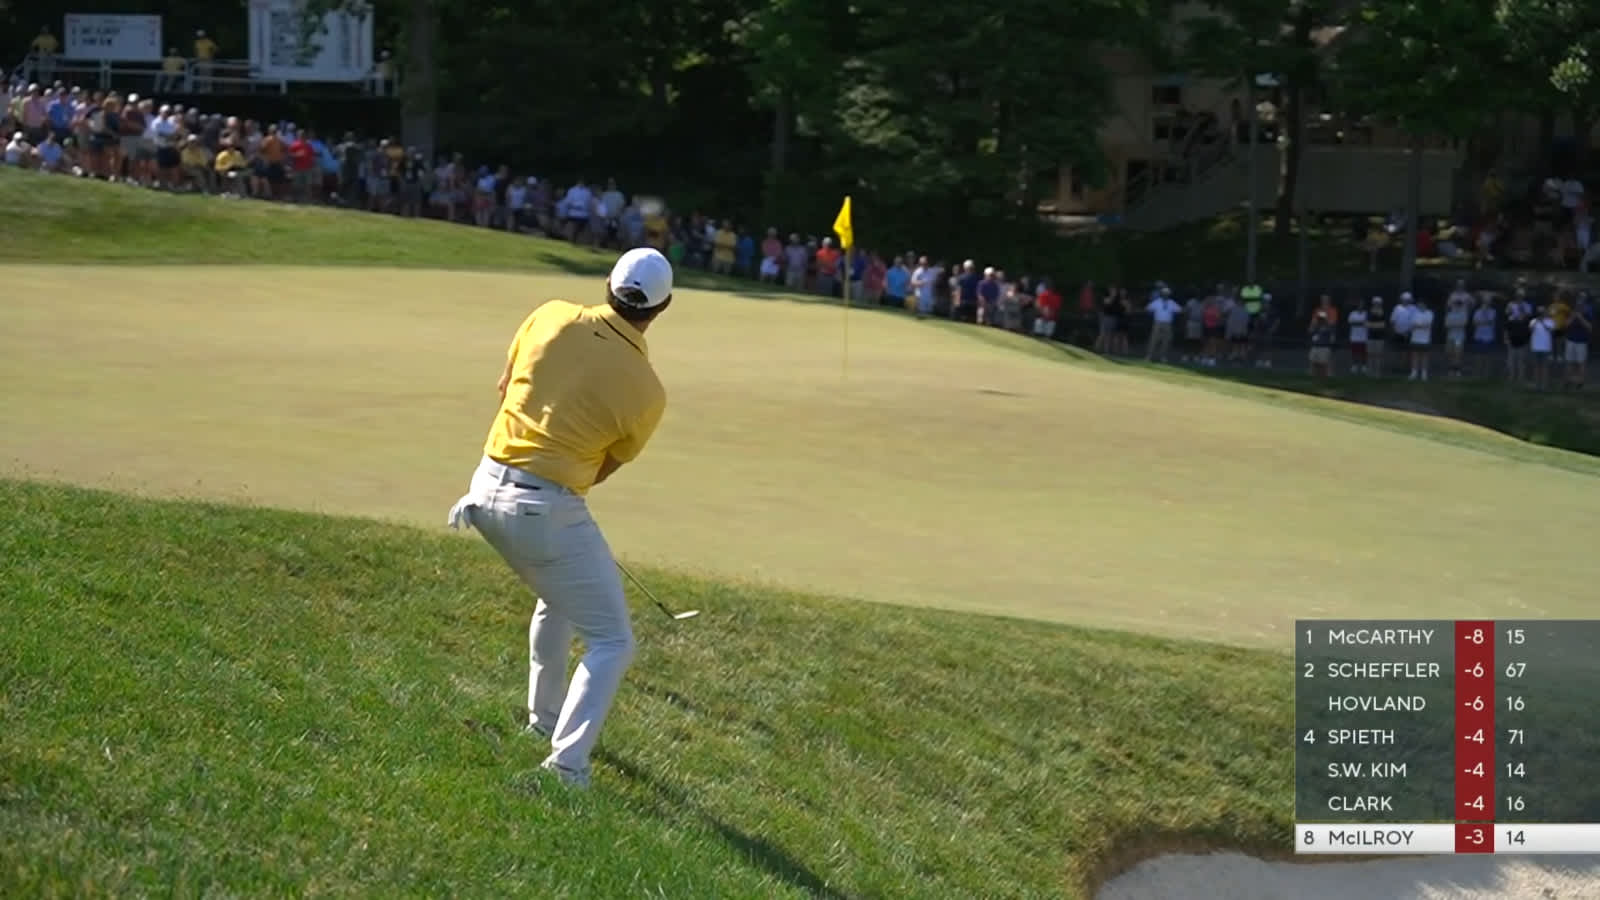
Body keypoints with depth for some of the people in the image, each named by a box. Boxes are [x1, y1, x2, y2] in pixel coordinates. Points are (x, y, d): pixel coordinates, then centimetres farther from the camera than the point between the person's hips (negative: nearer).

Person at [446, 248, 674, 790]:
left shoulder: (551, 318, 0)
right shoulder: (646, 392, -9)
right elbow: (608, 467, 4)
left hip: (487, 488, 6)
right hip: (549, 511, -6)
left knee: (557, 598, 33)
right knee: (612, 643, 3)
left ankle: (545, 717, 44)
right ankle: (567, 762, -13)